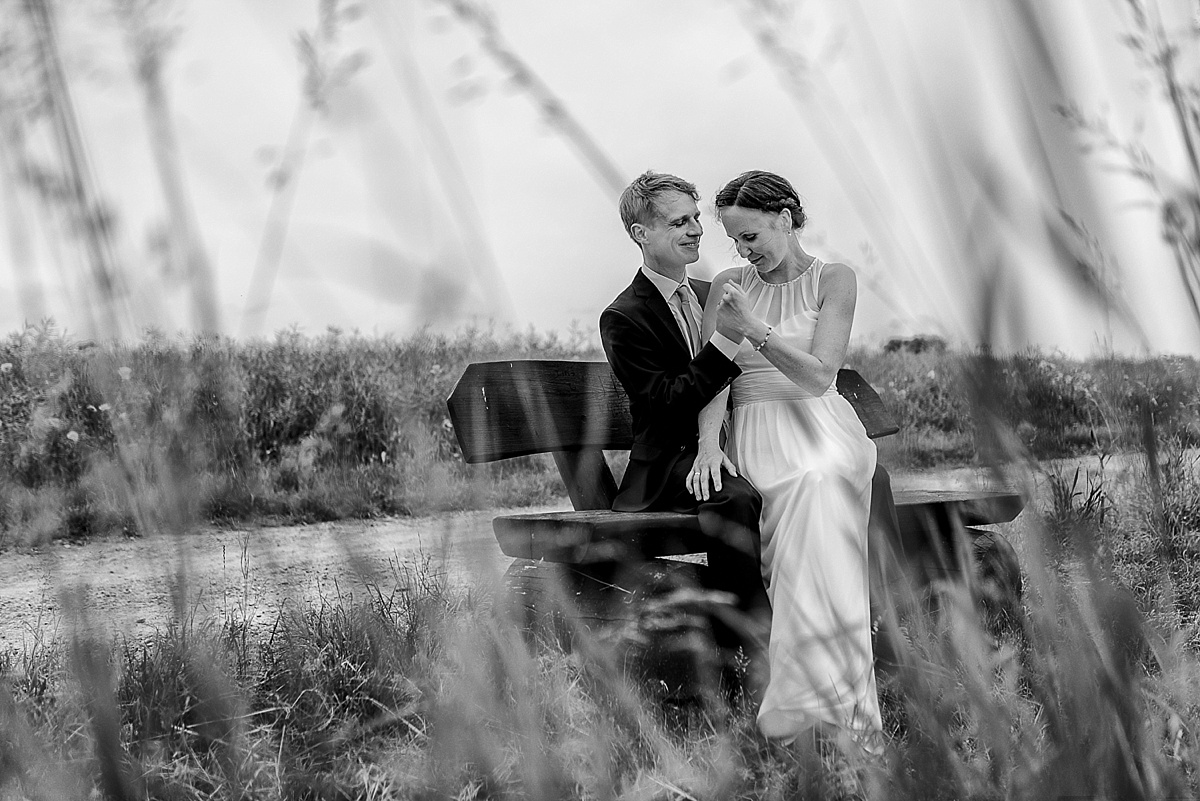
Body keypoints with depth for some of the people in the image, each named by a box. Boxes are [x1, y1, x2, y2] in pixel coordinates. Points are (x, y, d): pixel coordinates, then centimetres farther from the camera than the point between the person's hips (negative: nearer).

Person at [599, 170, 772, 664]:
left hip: (730, 452, 6)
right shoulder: (624, 318, -5)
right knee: (737, 499, -39)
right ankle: (741, 652, -34)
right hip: (671, 466, -6)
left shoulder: (711, 296, 18)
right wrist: (727, 337, -25)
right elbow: (670, 404, -18)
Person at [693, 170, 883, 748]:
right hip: (754, 430, 1)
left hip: (819, 425, -1)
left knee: (819, 484, -36)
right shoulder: (727, 286, 14)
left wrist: (753, 326, -14)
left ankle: (808, 698, -35)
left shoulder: (833, 280, 7)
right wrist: (707, 443, -13)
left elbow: (818, 375, -5)